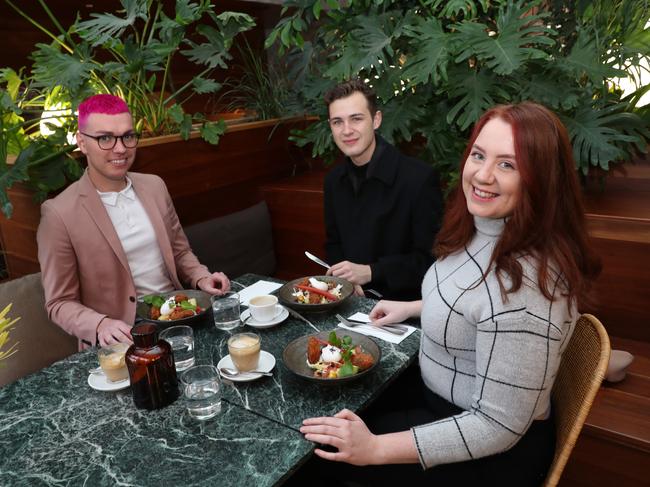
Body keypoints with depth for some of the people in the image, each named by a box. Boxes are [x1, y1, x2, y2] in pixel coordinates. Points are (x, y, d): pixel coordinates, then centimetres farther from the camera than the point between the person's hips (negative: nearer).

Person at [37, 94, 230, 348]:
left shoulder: (155, 186, 6)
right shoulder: (59, 214, -10)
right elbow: (60, 303, -5)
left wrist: (201, 278, -3)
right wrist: (101, 325, -23)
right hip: (124, 339, -4)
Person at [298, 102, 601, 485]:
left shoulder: (525, 284, -36)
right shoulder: (484, 231, -7)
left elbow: (497, 427, -29)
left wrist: (376, 449, -26)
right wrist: (412, 308, 16)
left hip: (494, 453, -8)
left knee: (326, 447, 5)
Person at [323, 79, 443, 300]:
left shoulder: (420, 178, -13)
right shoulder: (334, 180, 6)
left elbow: (430, 256, -10)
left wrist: (370, 272, -16)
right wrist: (343, 278, -4)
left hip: (402, 301, -4)